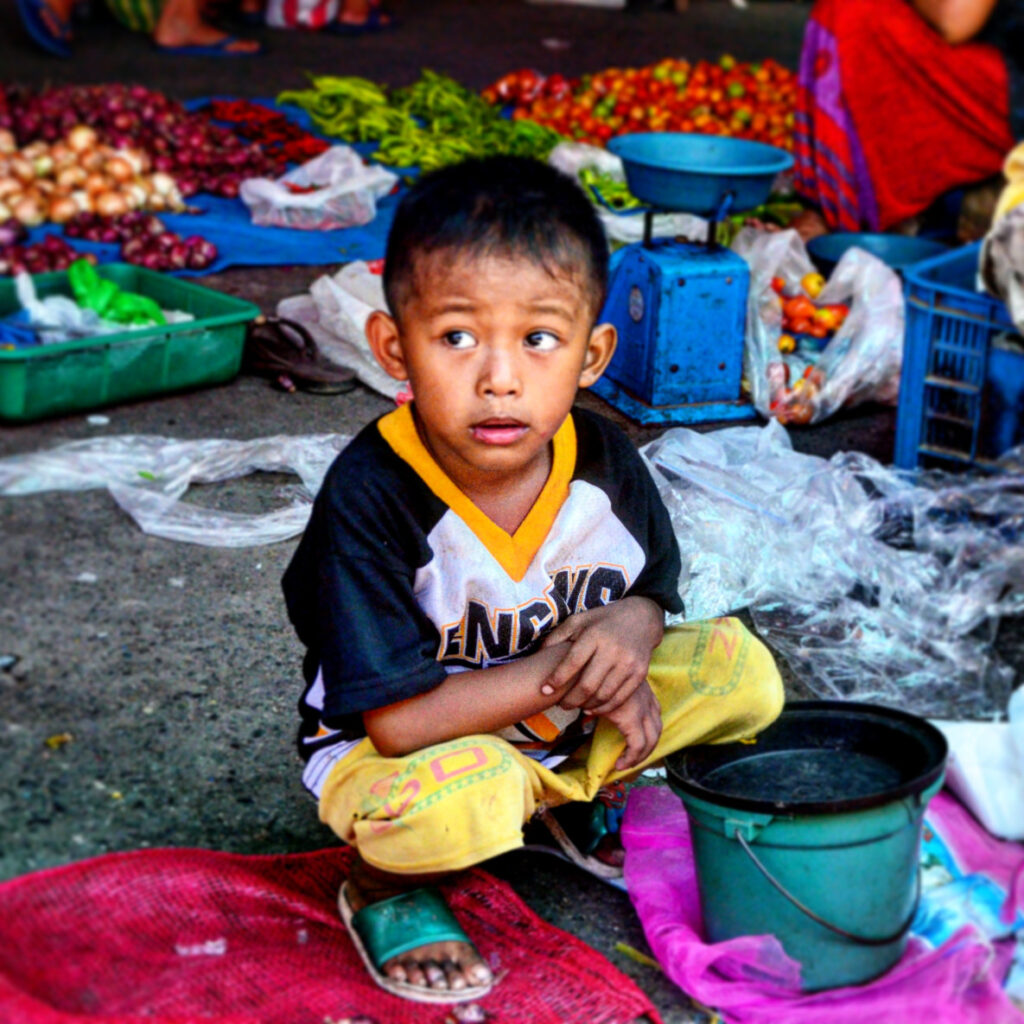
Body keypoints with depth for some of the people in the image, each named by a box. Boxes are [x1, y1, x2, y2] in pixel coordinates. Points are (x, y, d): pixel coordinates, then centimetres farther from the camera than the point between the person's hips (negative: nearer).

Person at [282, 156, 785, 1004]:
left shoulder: (604, 463, -14)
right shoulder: (370, 497, -30)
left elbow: (653, 590, 6)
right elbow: (398, 720, -31)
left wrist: (632, 628, -20)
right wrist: (564, 672, -28)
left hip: (564, 718, 6)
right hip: (394, 753, -6)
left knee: (741, 670, -8)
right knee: (456, 801, -40)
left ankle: (576, 795, 15)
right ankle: (383, 886, -3)